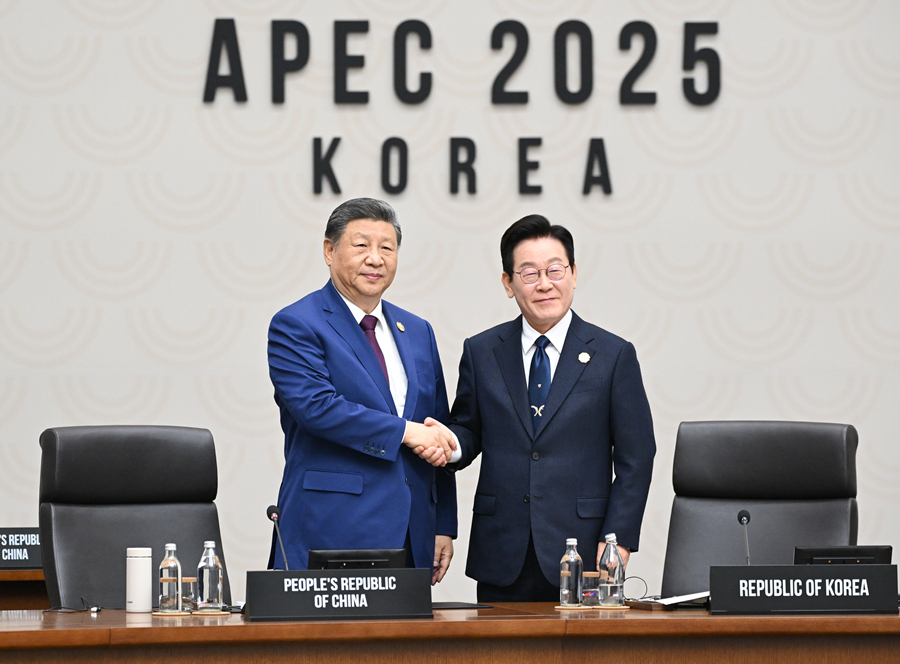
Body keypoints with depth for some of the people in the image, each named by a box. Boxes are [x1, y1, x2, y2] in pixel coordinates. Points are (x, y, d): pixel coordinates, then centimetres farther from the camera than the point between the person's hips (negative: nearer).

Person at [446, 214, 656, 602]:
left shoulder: (614, 355, 3)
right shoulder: (480, 352, 10)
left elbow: (636, 458, 2)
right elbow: (468, 430, 14)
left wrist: (618, 540, -6)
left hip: (580, 556, -2)